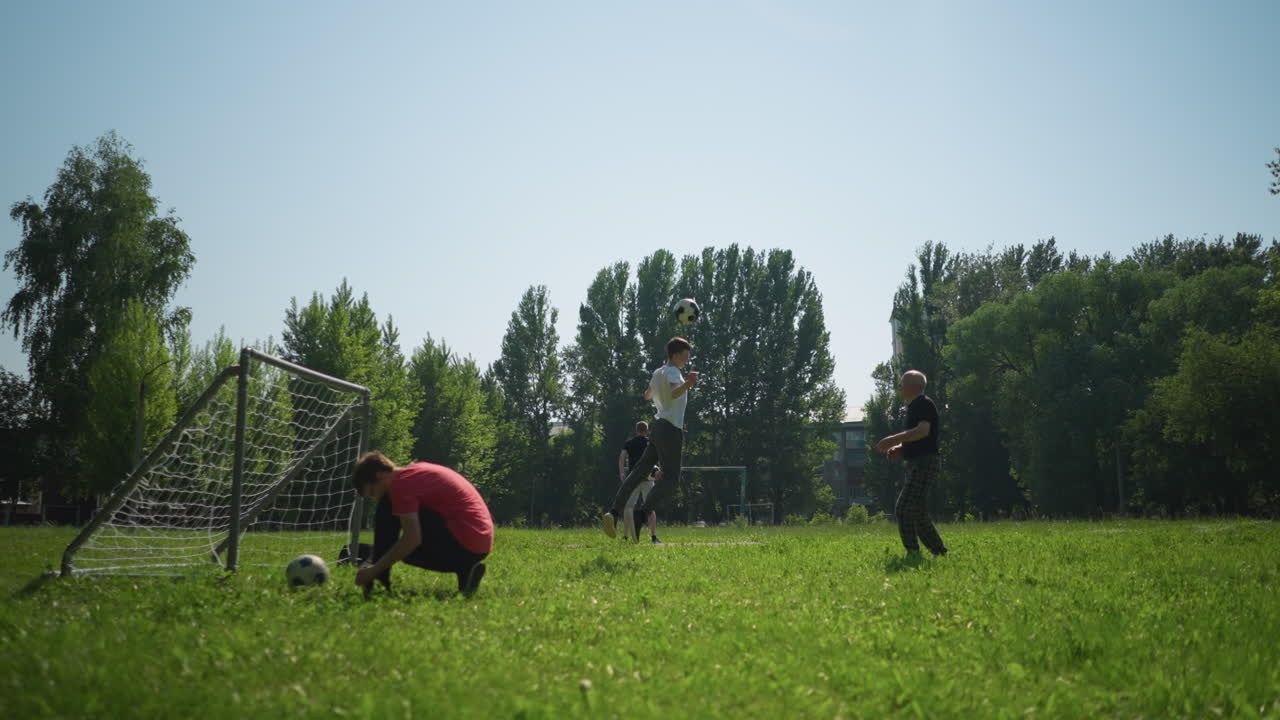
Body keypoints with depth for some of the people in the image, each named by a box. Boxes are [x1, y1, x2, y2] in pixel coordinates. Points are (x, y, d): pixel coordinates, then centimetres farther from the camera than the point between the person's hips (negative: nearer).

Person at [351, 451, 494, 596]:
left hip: (463, 543, -10)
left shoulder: (400, 483, -9)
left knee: (386, 510, -3)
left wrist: (375, 569, -8)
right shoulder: (417, 471, 20)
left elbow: (412, 540, -17)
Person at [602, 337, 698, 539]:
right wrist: (687, 384, -49)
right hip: (670, 429, -9)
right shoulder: (672, 372, -8)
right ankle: (640, 516, -18)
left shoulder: (658, 373, 18)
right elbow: (673, 393, -30)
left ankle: (613, 513, -5)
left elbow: (647, 395, 36)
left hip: (658, 426, 9)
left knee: (640, 471, 4)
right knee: (671, 477, -8)